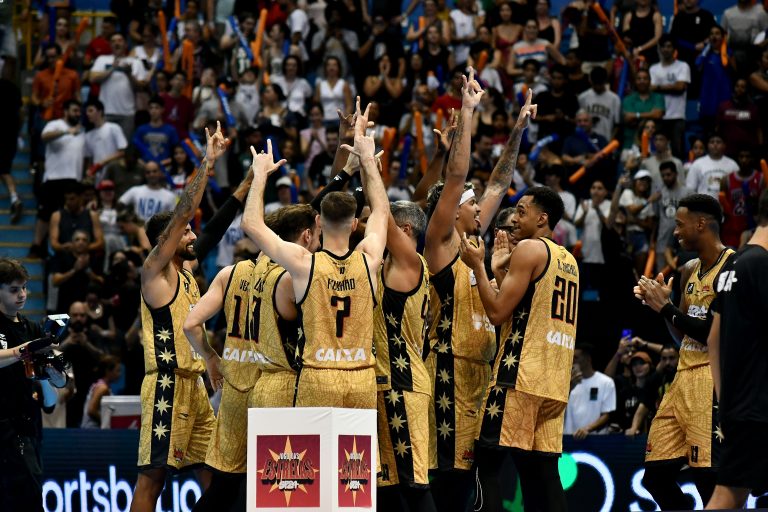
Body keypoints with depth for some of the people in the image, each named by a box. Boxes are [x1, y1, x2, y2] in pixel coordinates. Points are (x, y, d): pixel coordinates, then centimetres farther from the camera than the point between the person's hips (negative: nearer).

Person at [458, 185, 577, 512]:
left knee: (488, 461, -5)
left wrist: (478, 266, -1)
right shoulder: (568, 260, 20)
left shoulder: (529, 249, -6)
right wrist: (500, 271, 25)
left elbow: (497, 312, -11)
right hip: (554, 382, 8)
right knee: (543, 470, 7)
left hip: (520, 375, -8)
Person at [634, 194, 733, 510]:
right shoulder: (691, 271, 17)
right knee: (656, 475, 7)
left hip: (712, 380, -9)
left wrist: (666, 307, -12)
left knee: (709, 479, -14)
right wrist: (659, 302, 8)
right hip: (684, 377, 9)